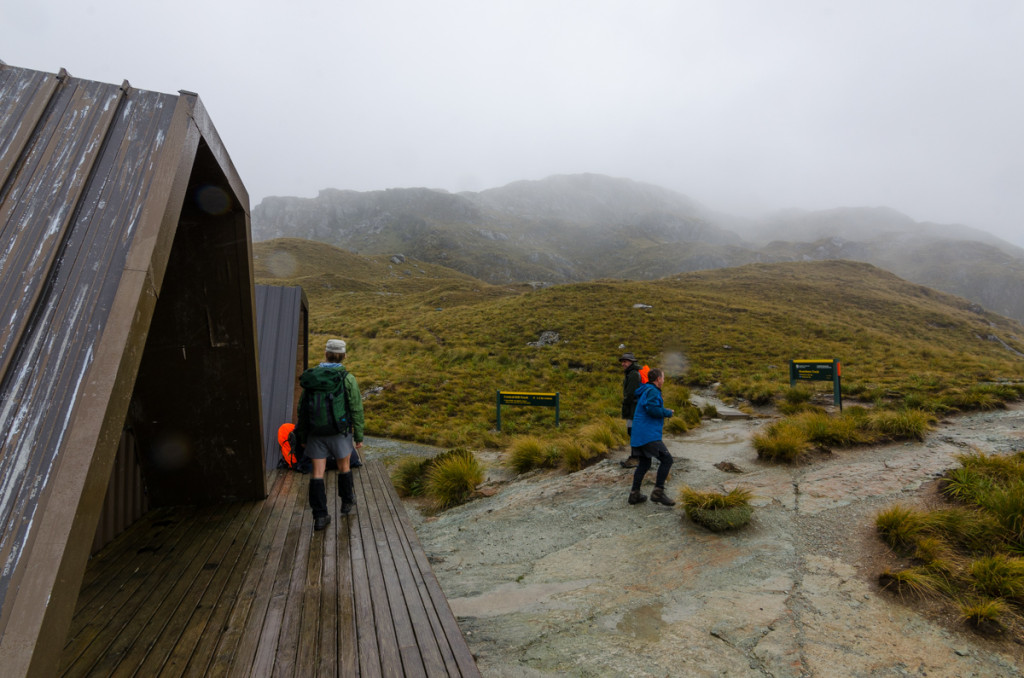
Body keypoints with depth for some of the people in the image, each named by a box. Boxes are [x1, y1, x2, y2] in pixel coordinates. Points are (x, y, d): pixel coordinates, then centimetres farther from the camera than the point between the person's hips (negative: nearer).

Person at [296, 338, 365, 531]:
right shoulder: (348, 379, -11)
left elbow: (302, 407, 3)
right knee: (344, 467, 19)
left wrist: (302, 435, 13)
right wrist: (359, 437, -1)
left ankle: (320, 517, 5)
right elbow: (356, 410, -11)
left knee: (317, 474, 6)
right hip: (339, 433, -2)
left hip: (316, 433, 2)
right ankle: (347, 502, 35)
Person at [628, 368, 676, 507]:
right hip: (648, 435, -10)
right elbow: (653, 409, -24)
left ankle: (634, 494, 17)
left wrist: (663, 412, 17)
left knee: (644, 464, 16)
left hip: (639, 435, 10)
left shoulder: (645, 391, 21)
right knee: (666, 459, -7)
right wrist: (668, 412, -7)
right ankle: (658, 492, -6)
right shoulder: (652, 391, -9)